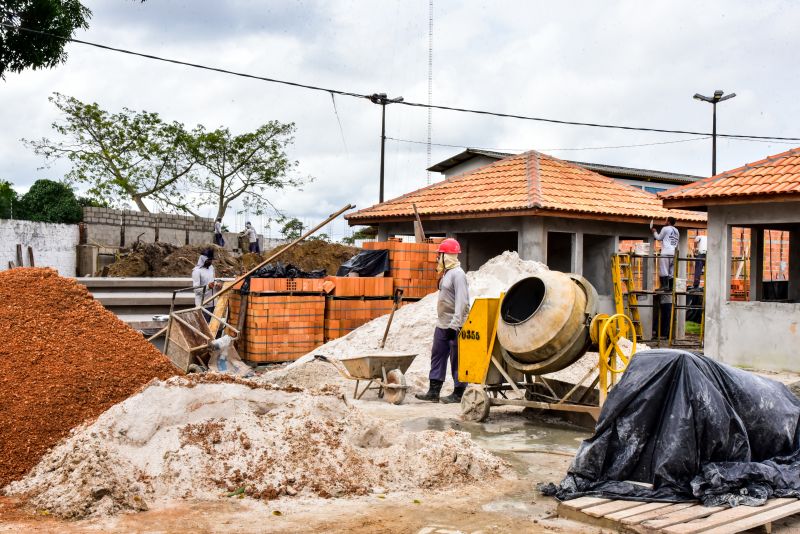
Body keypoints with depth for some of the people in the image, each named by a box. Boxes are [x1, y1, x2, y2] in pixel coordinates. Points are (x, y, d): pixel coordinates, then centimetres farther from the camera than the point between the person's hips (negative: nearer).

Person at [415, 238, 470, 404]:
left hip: (454, 326, -10)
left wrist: (455, 324, -27)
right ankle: (433, 392, 15)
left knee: (456, 360, -2)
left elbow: (461, 301, -23)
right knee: (437, 356, 10)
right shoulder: (447, 273, 16)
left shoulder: (457, 274, -15)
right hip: (442, 325, 10)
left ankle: (458, 394, 6)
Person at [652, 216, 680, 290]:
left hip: (666, 252, -7)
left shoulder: (665, 229, -1)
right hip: (674, 253, 7)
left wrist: (655, 232, 22)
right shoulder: (677, 231, 20)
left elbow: (659, 238, 6)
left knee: (663, 270, -9)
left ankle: (664, 286, -16)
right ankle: (671, 286, 3)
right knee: (672, 271, 6)